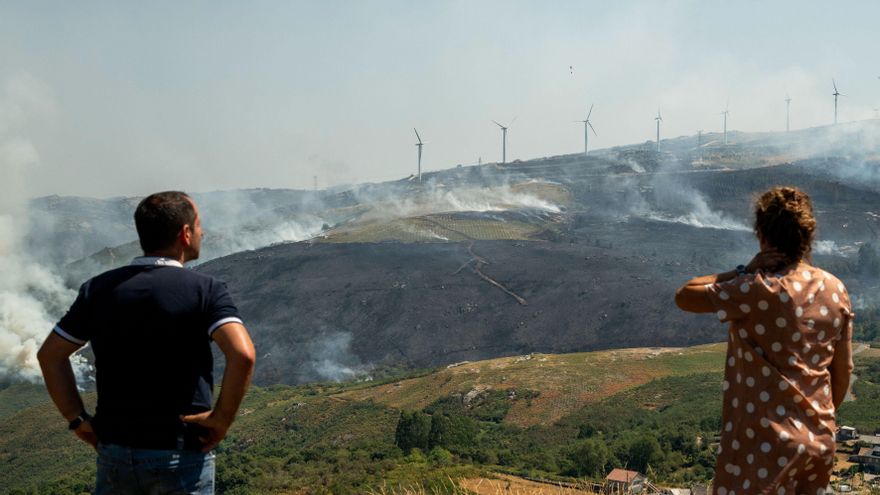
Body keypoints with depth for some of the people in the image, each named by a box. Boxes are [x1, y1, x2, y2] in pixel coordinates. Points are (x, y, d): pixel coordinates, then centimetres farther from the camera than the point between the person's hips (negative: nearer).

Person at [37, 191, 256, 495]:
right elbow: (242, 354, -25)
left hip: (114, 450, 4)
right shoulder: (204, 290, -10)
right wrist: (222, 418, -13)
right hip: (181, 457, -4)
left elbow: (50, 355, 5)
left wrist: (77, 420, 7)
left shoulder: (99, 288, 3)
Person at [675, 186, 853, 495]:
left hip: (767, 441, -6)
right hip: (819, 439, 7)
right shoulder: (835, 290, 1)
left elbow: (684, 297, -13)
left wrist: (743, 272, -9)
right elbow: (843, 370, 8)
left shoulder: (757, 291, -19)